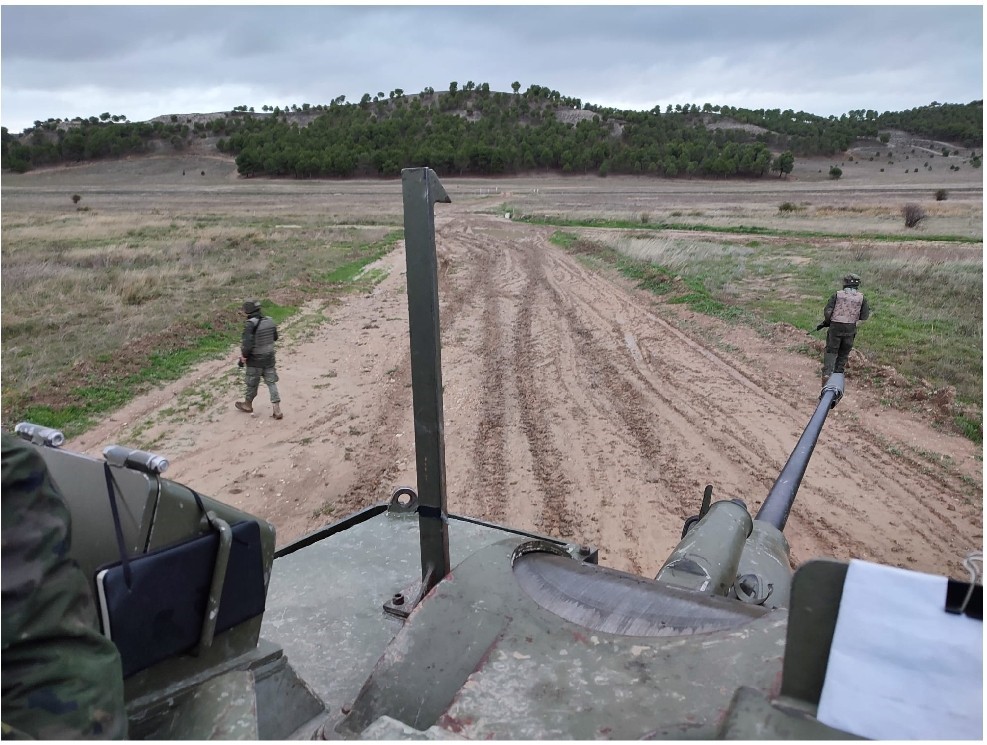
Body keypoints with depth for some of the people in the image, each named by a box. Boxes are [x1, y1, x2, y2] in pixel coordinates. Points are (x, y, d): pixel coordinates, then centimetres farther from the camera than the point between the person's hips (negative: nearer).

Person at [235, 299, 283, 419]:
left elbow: (247, 345, -26)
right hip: (269, 358, 5)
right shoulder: (270, 321, -3)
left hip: (255, 360, -5)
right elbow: (275, 337, 11)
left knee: (252, 384, 15)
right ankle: (277, 410, 4)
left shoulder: (250, 325, -22)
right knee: (271, 383, 8)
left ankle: (248, 404, 38)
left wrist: (243, 357, -11)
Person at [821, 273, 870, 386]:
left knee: (831, 351, 7)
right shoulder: (861, 297, 2)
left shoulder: (837, 295, -3)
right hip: (850, 329, 1)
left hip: (835, 327, -1)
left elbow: (827, 312, -8)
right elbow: (864, 316, 3)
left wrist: (827, 321, 10)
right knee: (843, 354, 15)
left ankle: (827, 373, -10)